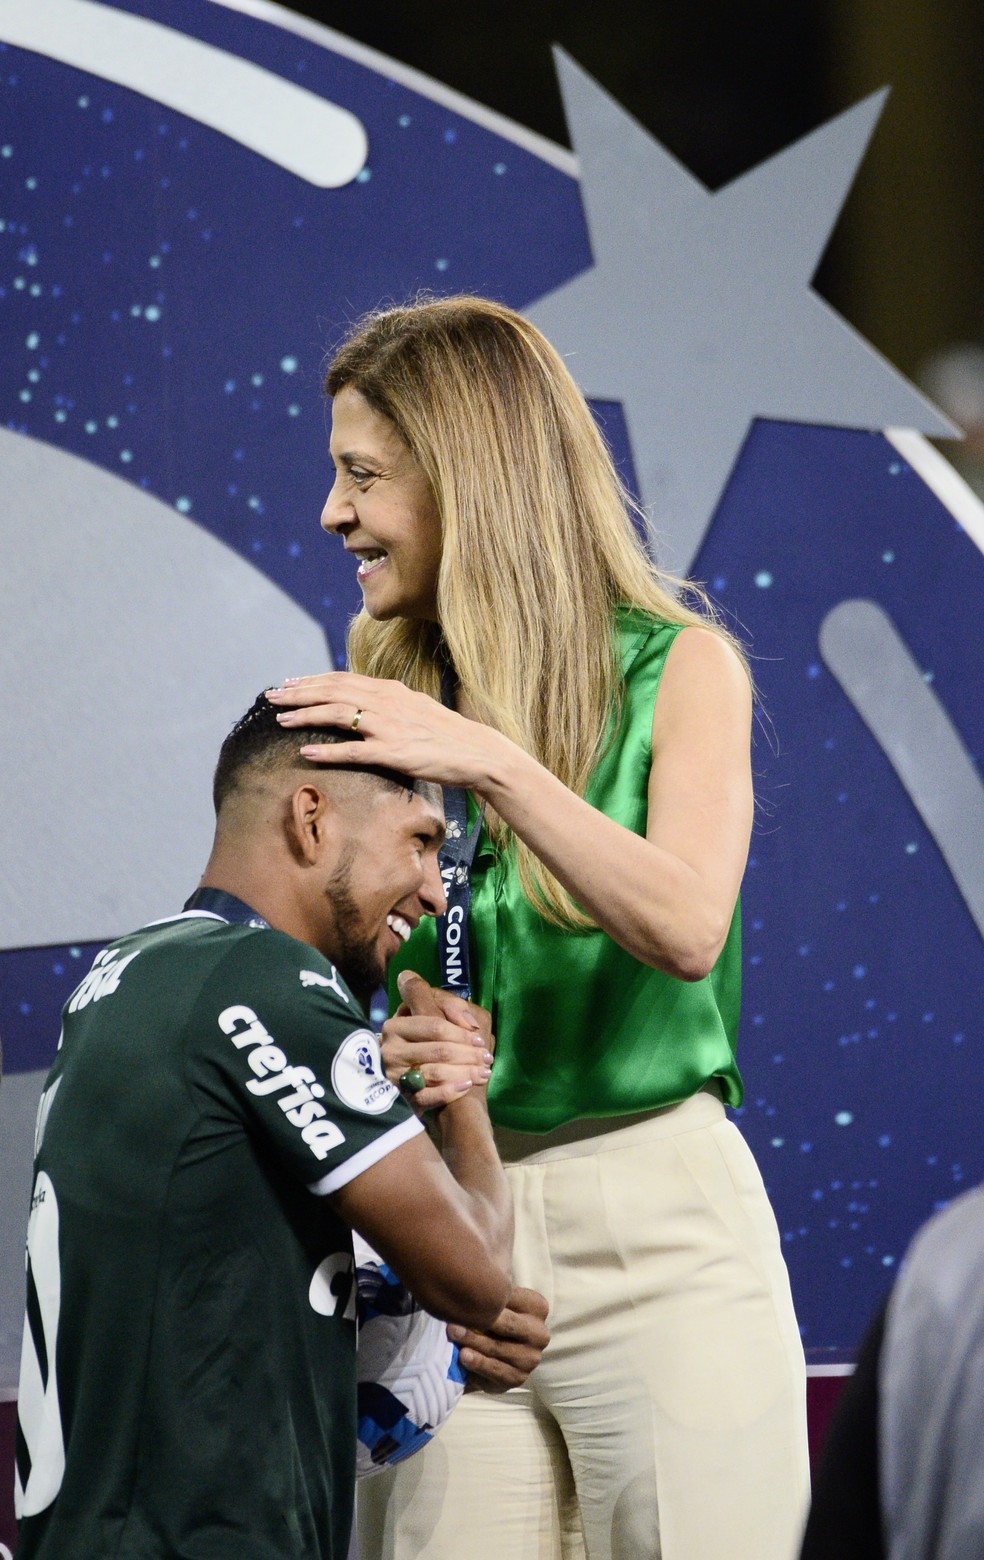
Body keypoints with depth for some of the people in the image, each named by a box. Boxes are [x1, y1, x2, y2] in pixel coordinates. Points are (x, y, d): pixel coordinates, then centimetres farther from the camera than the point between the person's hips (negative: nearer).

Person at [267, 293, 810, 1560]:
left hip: (652, 1218, -3)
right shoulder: (381, 700, 11)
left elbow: (687, 928, -15)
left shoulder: (678, 667, 1)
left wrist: (491, 761, -22)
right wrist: (375, 1053, -12)